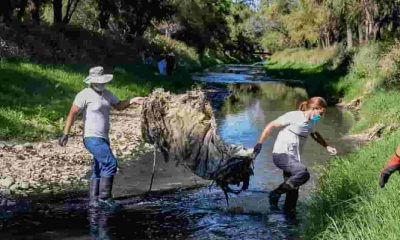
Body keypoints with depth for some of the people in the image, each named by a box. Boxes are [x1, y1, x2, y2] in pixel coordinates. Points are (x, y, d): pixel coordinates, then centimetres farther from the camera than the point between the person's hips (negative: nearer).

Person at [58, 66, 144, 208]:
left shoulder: (106, 94, 12)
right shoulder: (85, 95, -12)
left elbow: (118, 106, 20)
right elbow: (72, 114, -14)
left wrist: (131, 101, 2)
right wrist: (65, 134, -20)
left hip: (103, 138, 9)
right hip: (92, 138, -9)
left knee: (99, 171, 11)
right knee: (111, 163, -17)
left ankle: (93, 200, 18)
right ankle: (104, 196, -10)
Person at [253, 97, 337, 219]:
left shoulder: (312, 122, 11)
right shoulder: (293, 116, -14)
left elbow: (314, 134, 34)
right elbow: (271, 126, -10)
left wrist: (327, 147, 26)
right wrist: (259, 144, -9)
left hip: (293, 158, 8)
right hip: (281, 155, -8)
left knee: (293, 191, 6)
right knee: (303, 173, -30)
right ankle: (275, 194, -15)